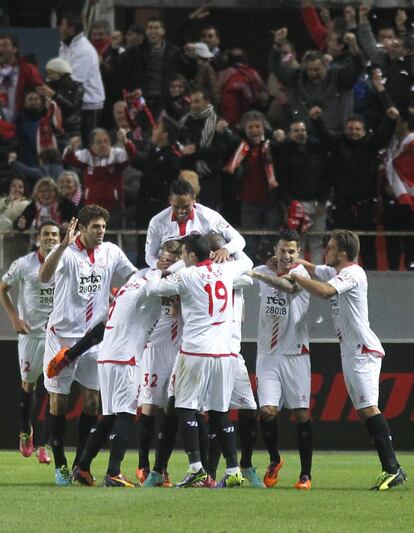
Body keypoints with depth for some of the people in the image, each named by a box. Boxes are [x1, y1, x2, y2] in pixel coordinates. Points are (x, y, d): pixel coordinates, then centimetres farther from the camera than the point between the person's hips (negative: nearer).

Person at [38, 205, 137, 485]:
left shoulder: (111, 252, 2)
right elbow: (44, 277, -32)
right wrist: (64, 245, -44)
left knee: (92, 397, 4)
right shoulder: (66, 252, -14)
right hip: (63, 334, -4)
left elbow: (135, 276, 15)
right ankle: (60, 464, 9)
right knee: (58, 397, 0)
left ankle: (81, 462, 13)